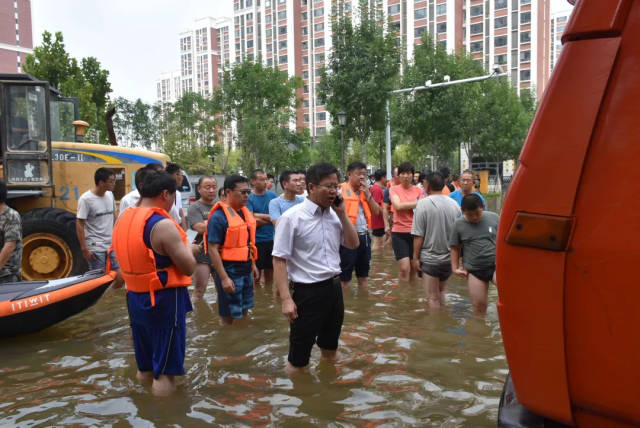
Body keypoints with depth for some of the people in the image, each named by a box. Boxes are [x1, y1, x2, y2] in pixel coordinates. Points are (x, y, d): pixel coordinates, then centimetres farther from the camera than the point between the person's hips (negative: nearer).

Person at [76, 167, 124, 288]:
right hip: (95, 248, -6)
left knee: (120, 276, 5)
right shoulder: (86, 199, -13)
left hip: (112, 245, 6)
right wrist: (84, 249, -13)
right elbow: (79, 225, -12)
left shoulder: (110, 195, 6)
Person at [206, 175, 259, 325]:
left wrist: (253, 265, 19)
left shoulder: (245, 211, 7)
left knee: (244, 310, 19)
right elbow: (212, 249, -20)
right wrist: (224, 278, -22)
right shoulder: (219, 216, -18)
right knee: (229, 317, 4)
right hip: (229, 271, -8)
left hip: (246, 269, 8)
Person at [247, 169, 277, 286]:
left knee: (270, 271, 14)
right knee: (256, 273, 4)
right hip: (256, 241, -4)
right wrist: (270, 218, -9)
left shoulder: (272, 195, 6)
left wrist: (260, 216, -11)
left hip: (272, 239, 4)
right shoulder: (249, 198, -7)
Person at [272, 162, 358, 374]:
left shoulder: (334, 214, 4)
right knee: (298, 360, 5)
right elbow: (279, 260, -15)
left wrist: (342, 213, -4)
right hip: (308, 292, -6)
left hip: (334, 287, 7)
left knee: (330, 348, 24)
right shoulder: (292, 218, -15)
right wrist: (286, 299, -20)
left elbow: (353, 244, 8)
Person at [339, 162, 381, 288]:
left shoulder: (365, 191, 12)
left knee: (363, 275, 19)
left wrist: (368, 194, -2)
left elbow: (376, 212, 9)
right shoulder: (342, 190, -9)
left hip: (364, 236, 7)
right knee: (344, 278, 1)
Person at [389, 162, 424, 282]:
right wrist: (417, 203, -10)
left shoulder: (418, 190, 5)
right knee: (404, 268, -9)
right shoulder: (394, 189, 0)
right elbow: (398, 206, -16)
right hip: (399, 233, -3)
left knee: (413, 269, 12)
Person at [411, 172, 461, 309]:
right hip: (449, 258, 6)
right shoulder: (454, 204, 2)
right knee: (440, 291, 23)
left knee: (432, 297, 3)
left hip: (429, 258, -5)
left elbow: (418, 236, -14)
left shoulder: (423, 204, -13)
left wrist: (415, 257, -6)